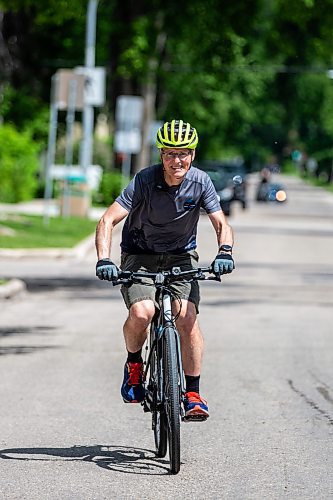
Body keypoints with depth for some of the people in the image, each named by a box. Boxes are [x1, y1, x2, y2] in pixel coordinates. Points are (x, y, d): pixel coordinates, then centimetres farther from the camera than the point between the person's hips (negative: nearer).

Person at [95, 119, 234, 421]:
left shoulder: (200, 182, -12)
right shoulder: (145, 181, -20)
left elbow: (221, 224, -9)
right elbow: (108, 220, -23)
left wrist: (225, 252, -31)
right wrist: (104, 260, -38)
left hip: (181, 257, 2)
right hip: (140, 257, -2)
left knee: (187, 317, -20)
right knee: (142, 312, -27)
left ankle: (192, 393, -10)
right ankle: (134, 364, 4)